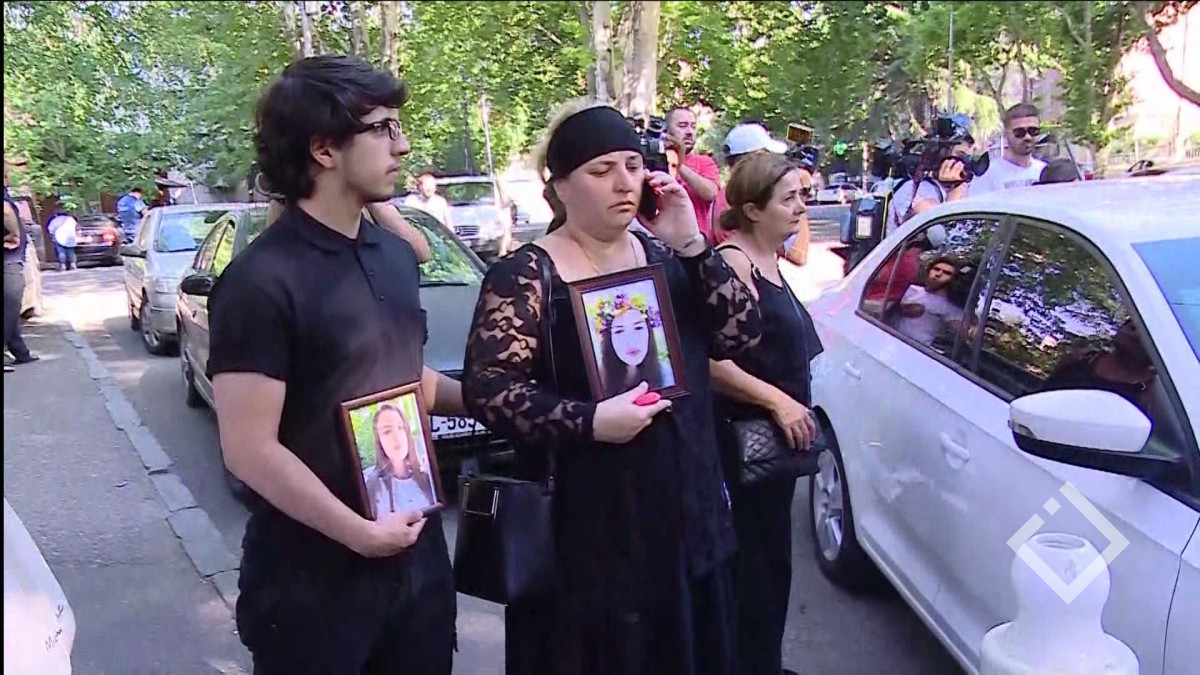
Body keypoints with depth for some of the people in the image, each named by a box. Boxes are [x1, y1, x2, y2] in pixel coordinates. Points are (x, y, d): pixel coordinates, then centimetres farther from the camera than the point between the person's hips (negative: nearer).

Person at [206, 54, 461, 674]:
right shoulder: (262, 281, -17)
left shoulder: (396, 253, 6)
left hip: (417, 551, 7)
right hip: (312, 576, -6)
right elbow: (249, 451, -19)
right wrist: (360, 532, -17)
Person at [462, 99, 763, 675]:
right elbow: (485, 388, -15)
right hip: (585, 527, -5)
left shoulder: (663, 257, 6)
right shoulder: (527, 275, -9)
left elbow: (742, 335, -1)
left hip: (683, 516, 5)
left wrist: (691, 246, -10)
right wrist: (589, 421, -25)